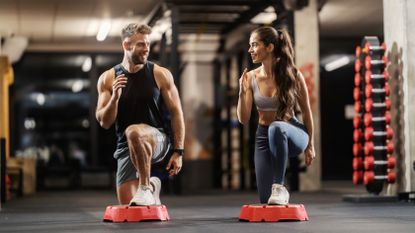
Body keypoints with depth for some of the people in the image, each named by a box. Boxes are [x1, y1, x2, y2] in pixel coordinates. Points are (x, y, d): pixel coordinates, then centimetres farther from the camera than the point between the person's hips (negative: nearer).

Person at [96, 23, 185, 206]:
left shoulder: (160, 74, -3)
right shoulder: (108, 79, 1)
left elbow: (176, 113, -1)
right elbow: (104, 122, -1)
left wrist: (178, 152, -7)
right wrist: (115, 98, -19)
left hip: (158, 140, -3)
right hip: (126, 146, 3)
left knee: (133, 133, -39)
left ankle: (146, 187, -22)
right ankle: (151, 186, 34)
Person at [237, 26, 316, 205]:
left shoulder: (293, 75, -14)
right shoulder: (251, 78, -9)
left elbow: (306, 112, -1)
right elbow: (243, 119, -8)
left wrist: (309, 145, 6)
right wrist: (242, 92, -25)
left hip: (291, 133, -3)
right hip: (264, 136, 3)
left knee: (276, 128, -42)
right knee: (266, 200, -2)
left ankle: (279, 187, -29)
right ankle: (280, 195, 37)